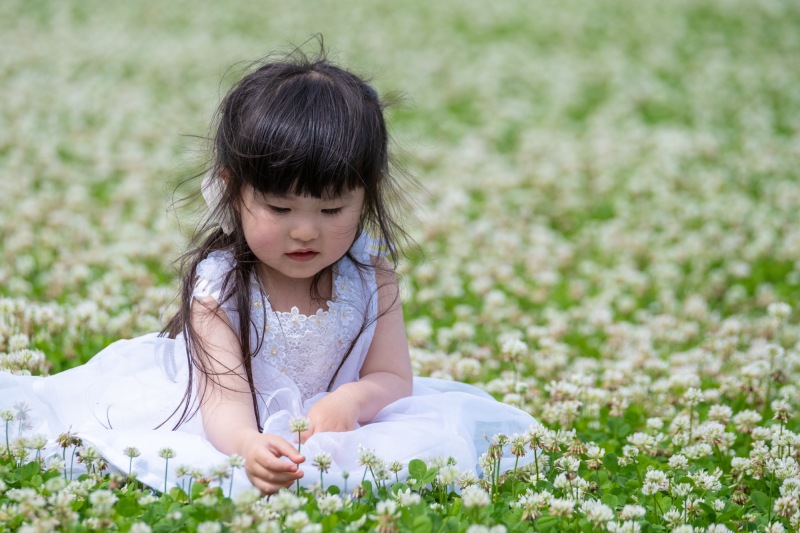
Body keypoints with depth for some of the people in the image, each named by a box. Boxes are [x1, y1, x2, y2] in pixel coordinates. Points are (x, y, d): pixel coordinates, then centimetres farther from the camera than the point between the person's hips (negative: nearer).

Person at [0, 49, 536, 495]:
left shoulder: (369, 275, -8)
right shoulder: (217, 285, -19)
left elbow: (392, 377, -8)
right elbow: (225, 398, -30)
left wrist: (349, 400, -34)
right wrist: (250, 446, -55)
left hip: (329, 421, 3)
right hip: (236, 431, -2)